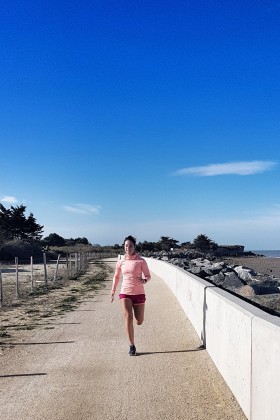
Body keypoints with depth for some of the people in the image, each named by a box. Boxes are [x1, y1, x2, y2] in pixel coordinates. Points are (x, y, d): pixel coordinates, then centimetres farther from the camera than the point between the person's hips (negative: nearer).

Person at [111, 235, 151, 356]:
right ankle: (132, 346, -5)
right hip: (125, 293, 1)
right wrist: (113, 291, 20)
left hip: (139, 293, -1)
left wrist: (144, 280, -23)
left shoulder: (141, 261, -7)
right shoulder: (120, 262, 2)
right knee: (128, 318, -18)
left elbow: (148, 276, -1)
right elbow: (116, 277, 18)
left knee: (139, 322, 9)